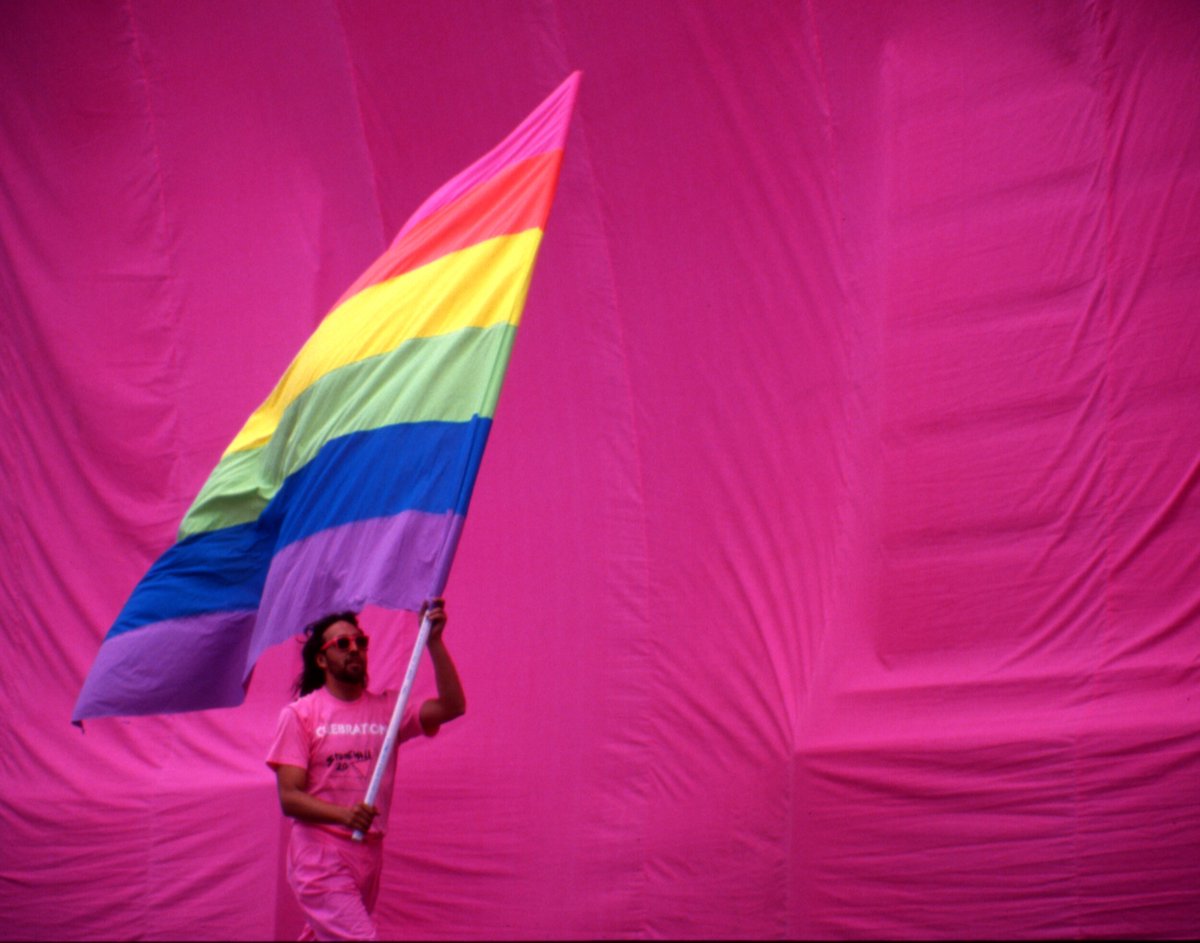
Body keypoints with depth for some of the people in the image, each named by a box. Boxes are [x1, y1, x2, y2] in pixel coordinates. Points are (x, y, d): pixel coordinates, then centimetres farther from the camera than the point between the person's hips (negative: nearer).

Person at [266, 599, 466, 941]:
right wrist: (344, 814, -25)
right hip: (320, 858, -4)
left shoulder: (386, 708, 8)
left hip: (369, 857, 5)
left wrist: (434, 642, -12)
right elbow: (289, 797, -7)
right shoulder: (299, 714, -1)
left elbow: (451, 706, -5)